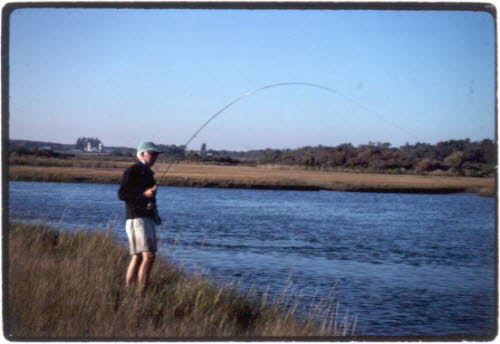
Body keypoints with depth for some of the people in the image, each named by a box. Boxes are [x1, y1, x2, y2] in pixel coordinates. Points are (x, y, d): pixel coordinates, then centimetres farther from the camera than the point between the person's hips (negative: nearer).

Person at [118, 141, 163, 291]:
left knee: (137, 257, 8)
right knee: (148, 256, -17)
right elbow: (122, 194, -13)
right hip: (137, 219, -9)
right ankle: (141, 292, -18)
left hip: (148, 219, 9)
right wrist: (144, 194, -22)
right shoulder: (132, 171, -6)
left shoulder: (148, 172, 21)